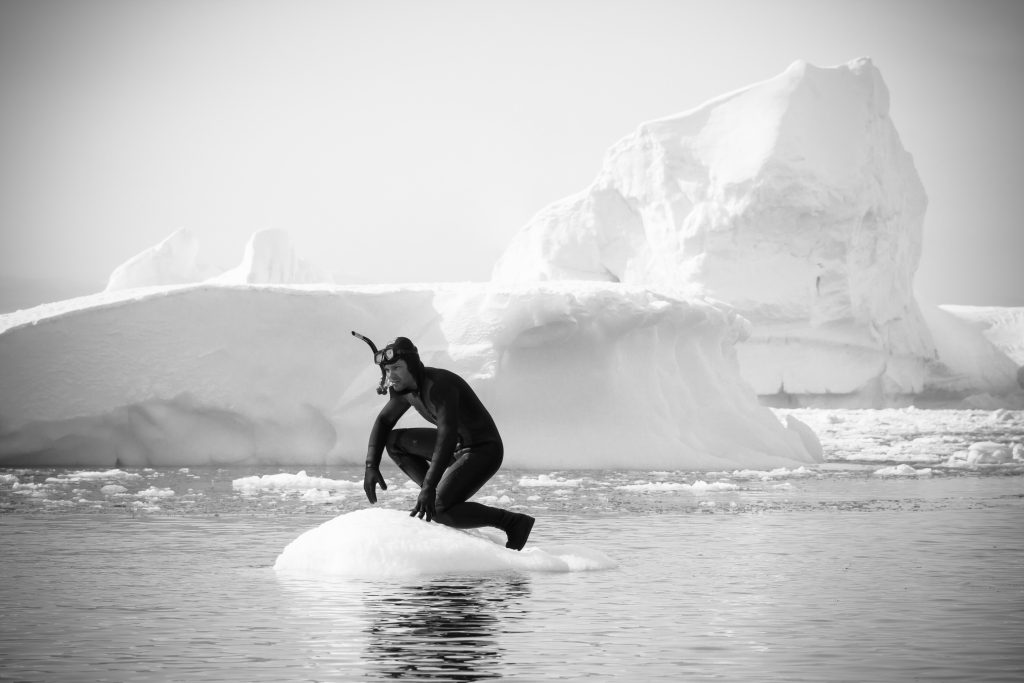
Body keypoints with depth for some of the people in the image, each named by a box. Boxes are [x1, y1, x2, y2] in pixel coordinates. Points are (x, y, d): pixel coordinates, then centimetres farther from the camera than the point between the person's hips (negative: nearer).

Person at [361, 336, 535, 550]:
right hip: (457, 446, 9)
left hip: (484, 451, -9)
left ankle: (514, 523, -11)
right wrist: (371, 466, 0)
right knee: (394, 441, 6)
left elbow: (447, 435, -38)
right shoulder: (404, 386, -2)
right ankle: (439, 495, 6)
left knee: (441, 512, -23)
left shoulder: (439, 385, -29)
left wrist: (429, 487, -43)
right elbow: (383, 421, 13)